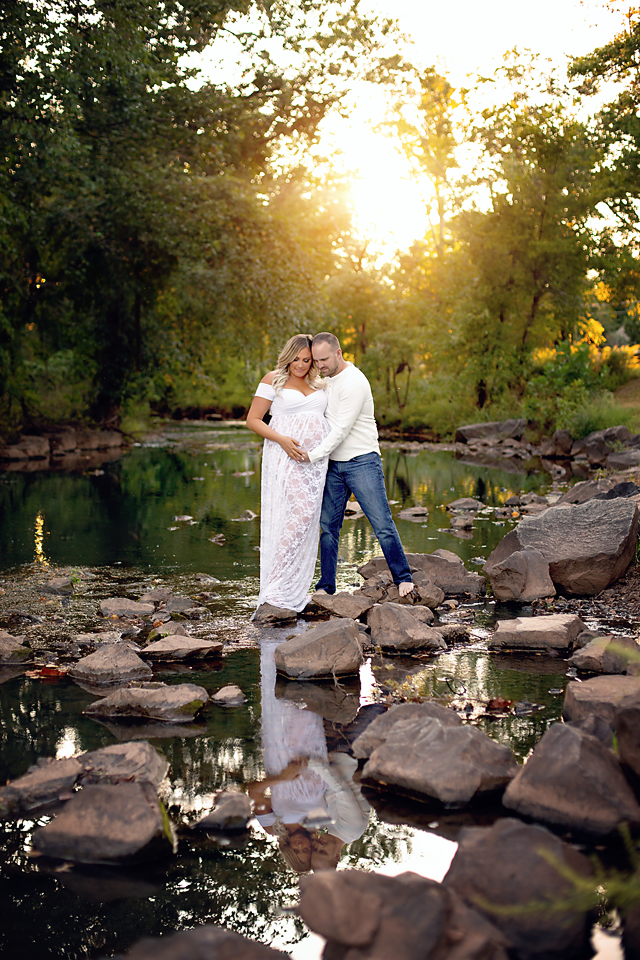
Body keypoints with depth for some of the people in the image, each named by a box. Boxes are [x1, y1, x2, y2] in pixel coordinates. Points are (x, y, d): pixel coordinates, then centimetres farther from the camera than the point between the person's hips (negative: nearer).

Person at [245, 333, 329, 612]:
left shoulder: (317, 382, 17)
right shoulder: (273, 380, 0)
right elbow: (252, 420, -4)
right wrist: (282, 440, -16)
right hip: (286, 455, -6)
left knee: (306, 520, 4)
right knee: (299, 513, -18)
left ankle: (295, 590, 12)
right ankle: (276, 590, -15)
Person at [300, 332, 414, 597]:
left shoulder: (354, 382, -16)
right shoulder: (328, 380, 12)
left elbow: (342, 429, -20)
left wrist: (314, 455, -21)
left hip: (362, 462, -7)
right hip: (333, 465, 8)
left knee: (382, 523, -6)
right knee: (328, 526, 5)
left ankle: (403, 578, 6)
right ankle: (326, 587, 12)